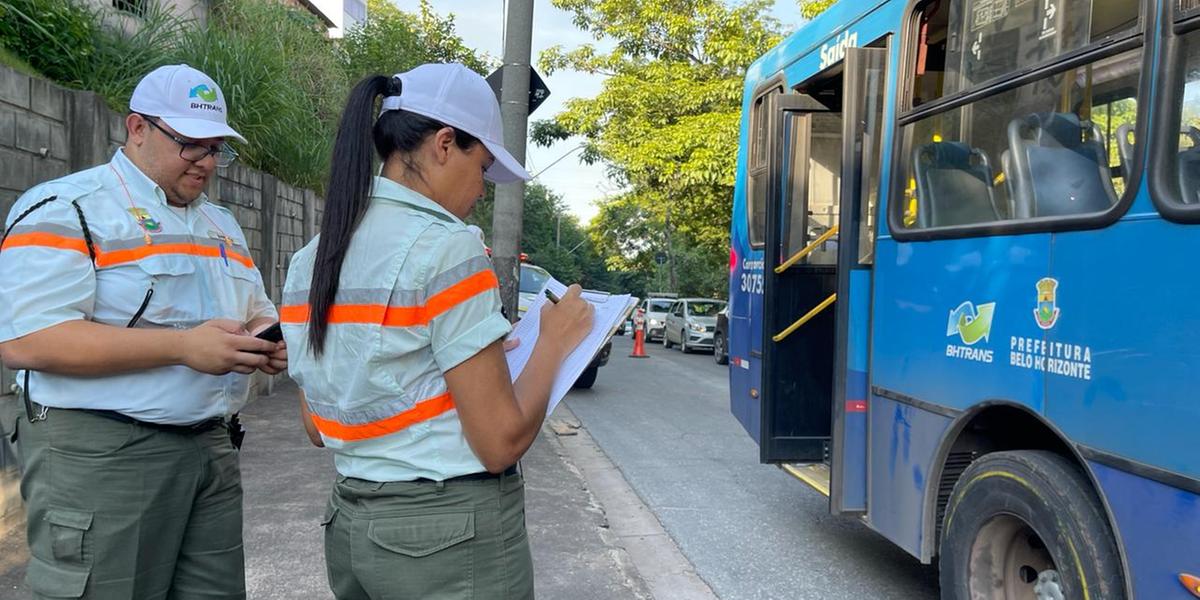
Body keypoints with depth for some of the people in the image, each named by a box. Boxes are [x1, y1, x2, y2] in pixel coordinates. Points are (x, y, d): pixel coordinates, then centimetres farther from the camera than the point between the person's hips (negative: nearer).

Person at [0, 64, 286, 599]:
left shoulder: (222, 224, 17)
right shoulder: (64, 209, -6)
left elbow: (256, 313, 25)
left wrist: (269, 342, -1)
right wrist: (183, 346, -23)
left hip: (210, 448, 7)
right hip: (99, 454, -6)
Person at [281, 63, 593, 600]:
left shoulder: (309, 262, 4)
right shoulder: (446, 247, -19)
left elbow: (320, 426, 12)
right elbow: (501, 442, -20)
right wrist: (554, 341, -5)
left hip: (352, 525, 7)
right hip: (453, 532, -7)